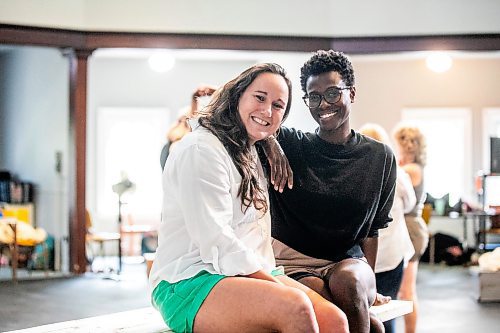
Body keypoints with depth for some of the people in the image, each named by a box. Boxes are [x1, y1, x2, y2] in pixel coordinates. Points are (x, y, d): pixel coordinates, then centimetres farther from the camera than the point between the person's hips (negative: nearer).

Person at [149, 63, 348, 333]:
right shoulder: (201, 150, -8)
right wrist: (280, 286, -18)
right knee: (295, 306, -34)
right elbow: (217, 243, -17)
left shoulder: (250, 154, 22)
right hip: (189, 282, -8)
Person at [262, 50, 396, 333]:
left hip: (348, 262, 1)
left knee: (347, 280, -35)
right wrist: (269, 144, -19)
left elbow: (371, 231, 11)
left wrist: (369, 284, 1)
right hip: (295, 265, -1)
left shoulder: (380, 157, 9)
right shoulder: (290, 145, 3)